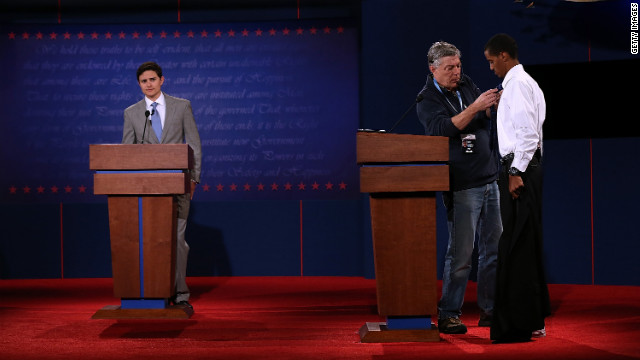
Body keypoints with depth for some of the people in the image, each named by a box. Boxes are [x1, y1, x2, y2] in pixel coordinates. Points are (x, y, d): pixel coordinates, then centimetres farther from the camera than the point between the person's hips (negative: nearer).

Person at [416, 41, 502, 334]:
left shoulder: (466, 85, 14)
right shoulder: (428, 100, -4)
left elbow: (487, 120, 15)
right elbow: (442, 128, -21)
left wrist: (492, 106, -7)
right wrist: (475, 107, -26)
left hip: (490, 181, 7)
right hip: (462, 187, -7)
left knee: (494, 248, 9)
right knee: (461, 253, -8)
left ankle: (489, 309, 17)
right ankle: (447, 315, 0)